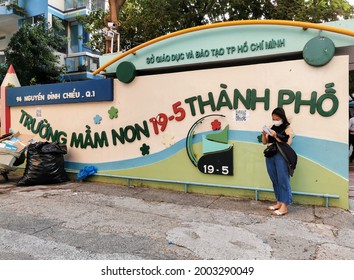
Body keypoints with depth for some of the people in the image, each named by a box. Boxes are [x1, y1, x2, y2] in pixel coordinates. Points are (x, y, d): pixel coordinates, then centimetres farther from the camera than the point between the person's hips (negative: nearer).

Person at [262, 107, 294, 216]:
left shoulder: (288, 129, -1)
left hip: (281, 156, -5)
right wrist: (264, 135, -5)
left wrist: (275, 136, -18)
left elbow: (287, 143, -12)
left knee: (283, 180, -4)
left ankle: (284, 206, -1)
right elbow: (265, 142, 14)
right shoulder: (272, 127, 13)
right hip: (270, 156, 6)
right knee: (275, 181, 10)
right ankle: (279, 202, 21)